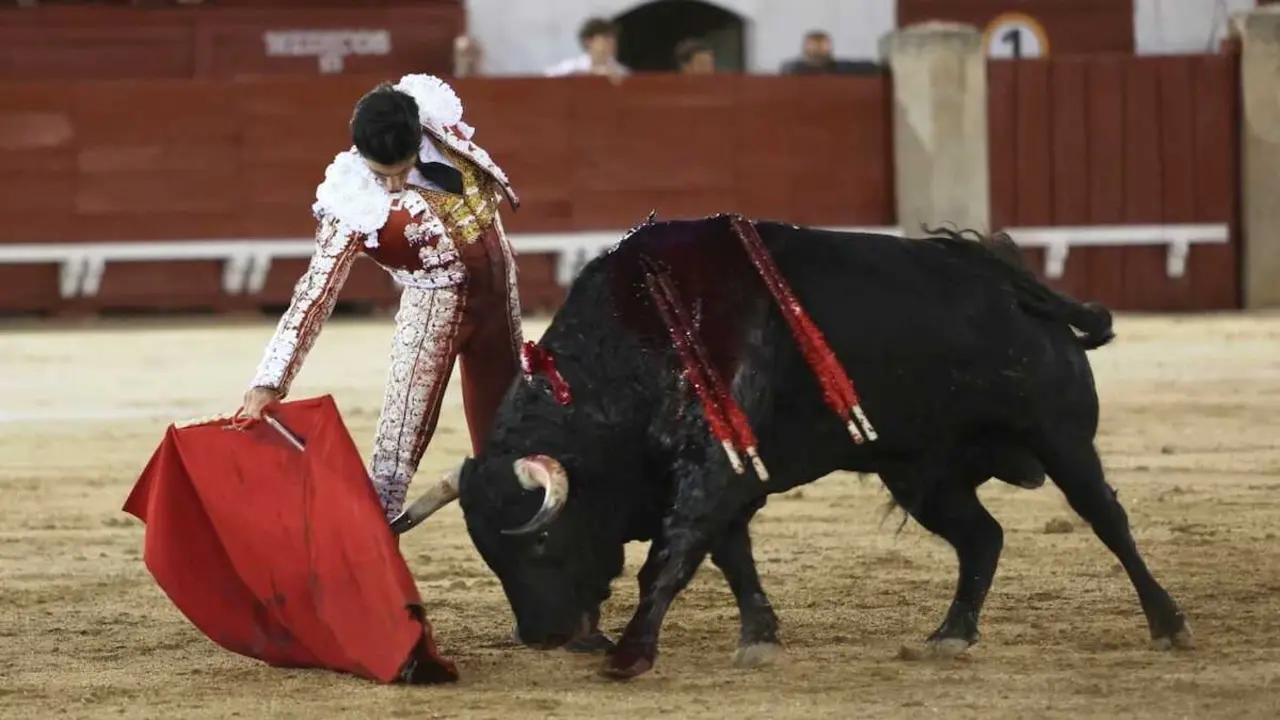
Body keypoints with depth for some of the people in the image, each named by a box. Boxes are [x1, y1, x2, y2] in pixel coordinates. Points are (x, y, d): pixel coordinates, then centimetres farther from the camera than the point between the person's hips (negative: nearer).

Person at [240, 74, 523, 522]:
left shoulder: (434, 116, -20)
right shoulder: (355, 205, -30)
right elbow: (315, 293, -31)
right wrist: (271, 382, -36)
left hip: (497, 279, 5)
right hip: (439, 299, -5)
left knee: (502, 418, 19)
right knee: (402, 433, -12)